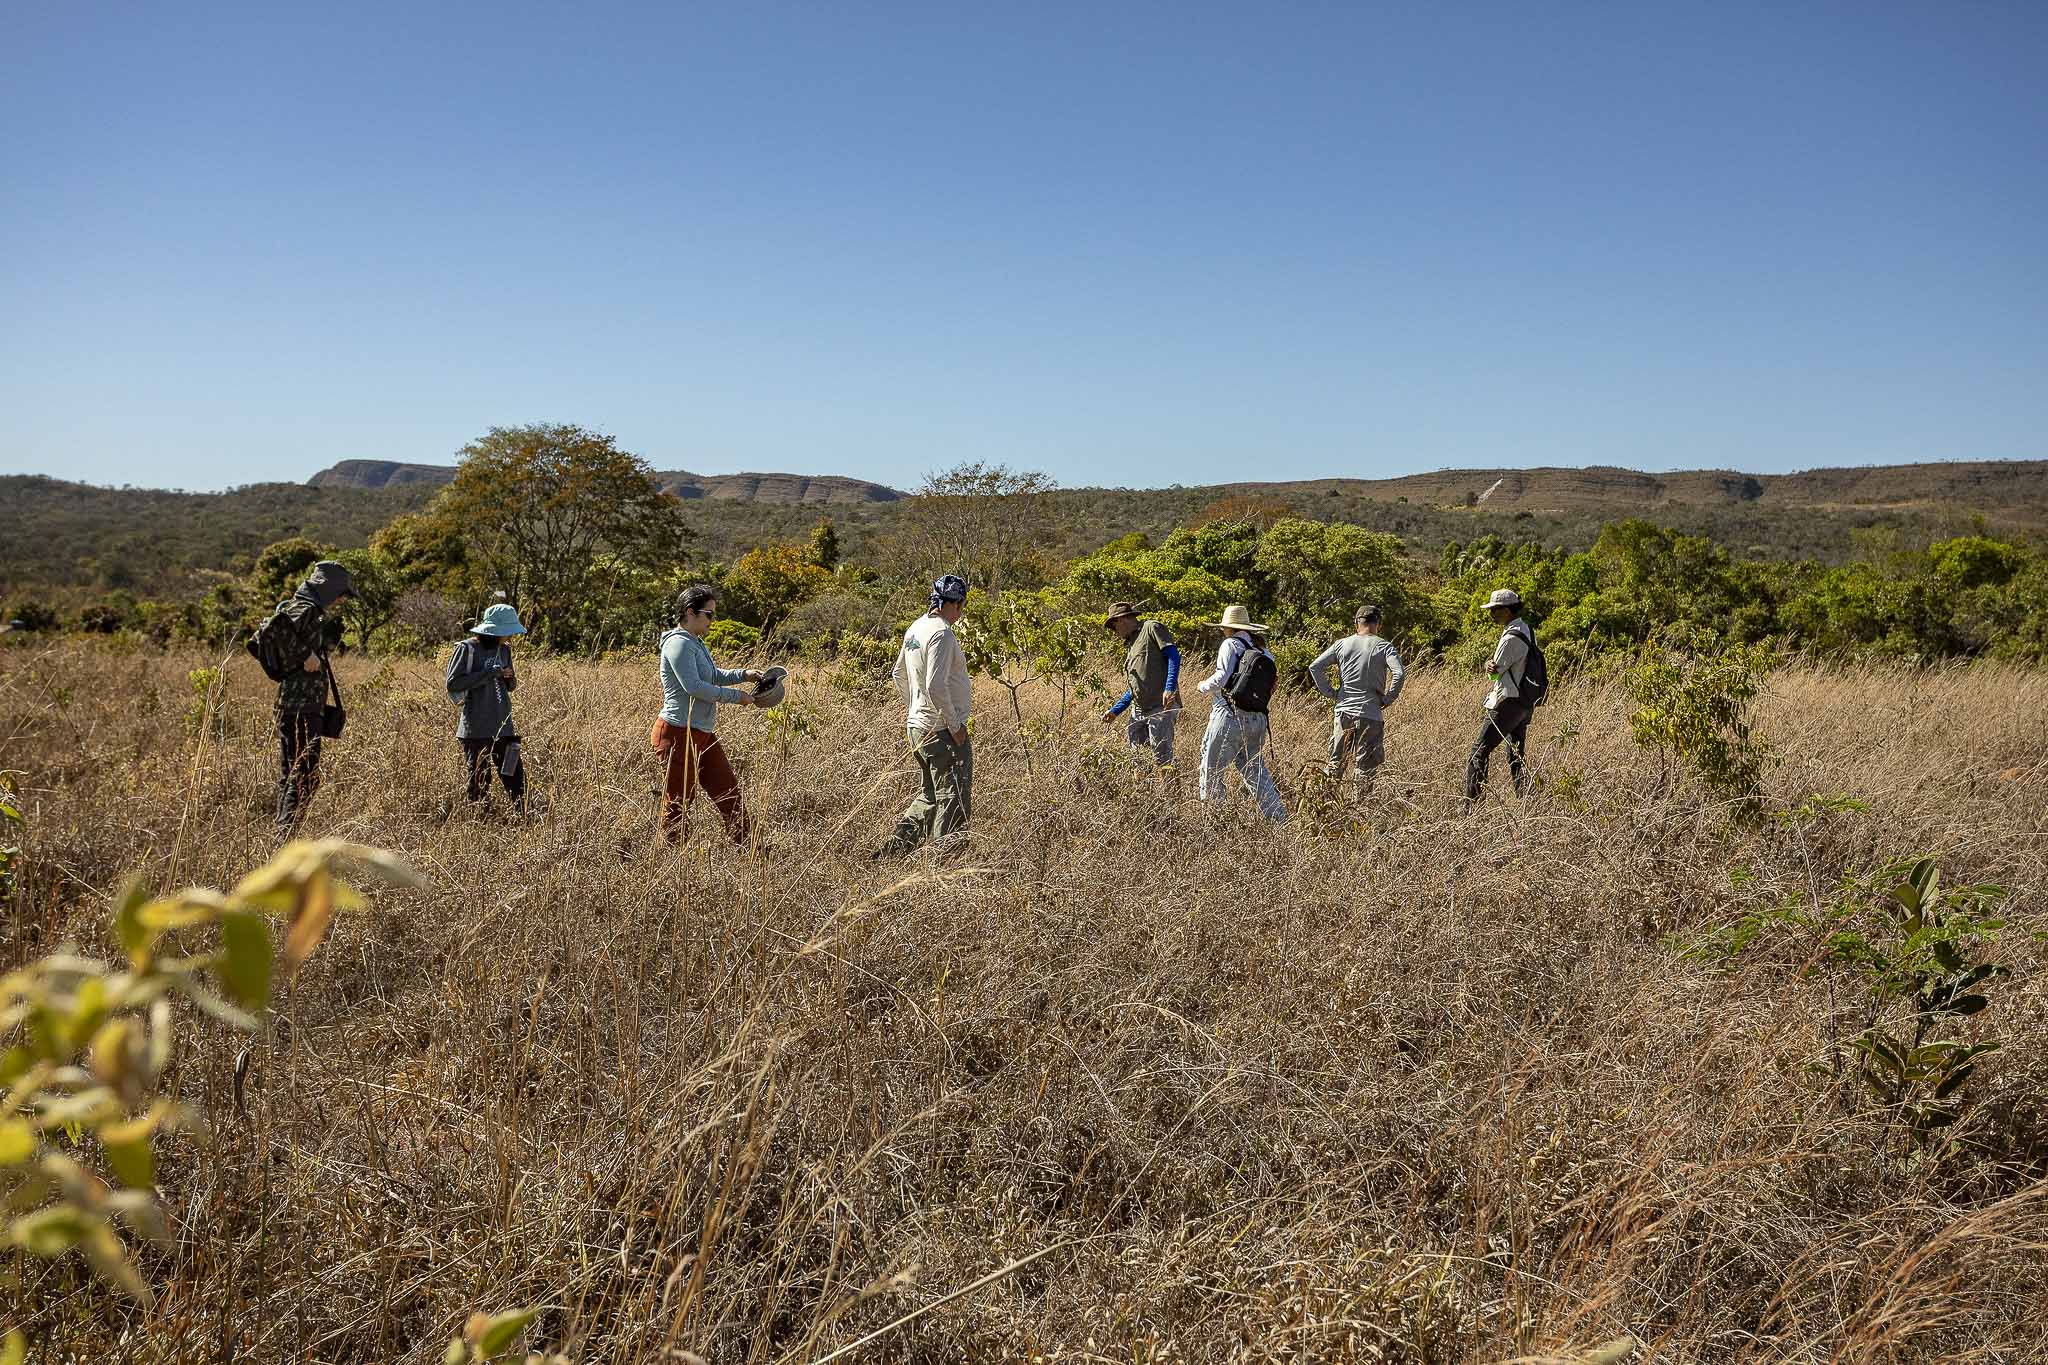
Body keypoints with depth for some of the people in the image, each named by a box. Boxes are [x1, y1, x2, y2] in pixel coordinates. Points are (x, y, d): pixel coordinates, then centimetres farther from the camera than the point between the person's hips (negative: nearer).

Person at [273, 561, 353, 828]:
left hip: (291, 706, 10)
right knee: (306, 775, -11)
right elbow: (282, 625, -31)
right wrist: (305, 656, -24)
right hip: (302, 706, -10)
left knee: (290, 774, 12)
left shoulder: (311, 611, 19)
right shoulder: (306, 608, -10)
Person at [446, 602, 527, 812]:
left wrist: (510, 679, -2)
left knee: (516, 779, 3)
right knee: (479, 782, -1)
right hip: (476, 729, -6)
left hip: (503, 727, 6)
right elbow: (453, 684, -14)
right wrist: (490, 673, -18)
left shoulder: (504, 650, 12)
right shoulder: (467, 649, -7)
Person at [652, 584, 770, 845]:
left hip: (703, 734, 10)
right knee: (678, 801, 0)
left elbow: (714, 676, 25)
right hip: (679, 734, -10)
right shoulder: (679, 643, -16)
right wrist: (735, 696, -17)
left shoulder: (697, 643, 15)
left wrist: (744, 674, 8)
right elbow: (693, 686, -25)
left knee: (728, 791, 11)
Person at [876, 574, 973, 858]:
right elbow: (935, 686, -25)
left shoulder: (916, 628, 12)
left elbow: (898, 675, 22)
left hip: (917, 727, 9)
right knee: (953, 798, -2)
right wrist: (954, 724, -16)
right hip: (943, 730, -9)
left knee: (929, 795, 19)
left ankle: (893, 846, 16)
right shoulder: (941, 634, -18)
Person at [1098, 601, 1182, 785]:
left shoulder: (1151, 628, 2)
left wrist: (1170, 688, -22)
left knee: (1163, 756, -9)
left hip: (1161, 707, -9)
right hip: (1138, 710, 9)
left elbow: (1173, 656, -11)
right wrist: (1115, 711, 24)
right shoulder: (1131, 646, 27)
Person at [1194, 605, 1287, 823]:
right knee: (1255, 769, 13)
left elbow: (1221, 677, -13)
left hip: (1231, 716, -7)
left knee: (1212, 767, 5)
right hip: (1258, 719, 7)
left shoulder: (1231, 644, -7)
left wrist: (1203, 686, 4)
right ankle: (1279, 817, 10)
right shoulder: (1262, 649, 10)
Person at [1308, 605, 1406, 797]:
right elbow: (1399, 674, -17)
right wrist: (1388, 699, -5)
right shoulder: (1384, 646, -3)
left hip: (1344, 711, 3)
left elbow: (1315, 667, 1)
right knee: (1367, 768, 4)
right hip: (1371, 716, -3)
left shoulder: (1342, 644, 4)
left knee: (1335, 763, 12)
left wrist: (1331, 693, 6)